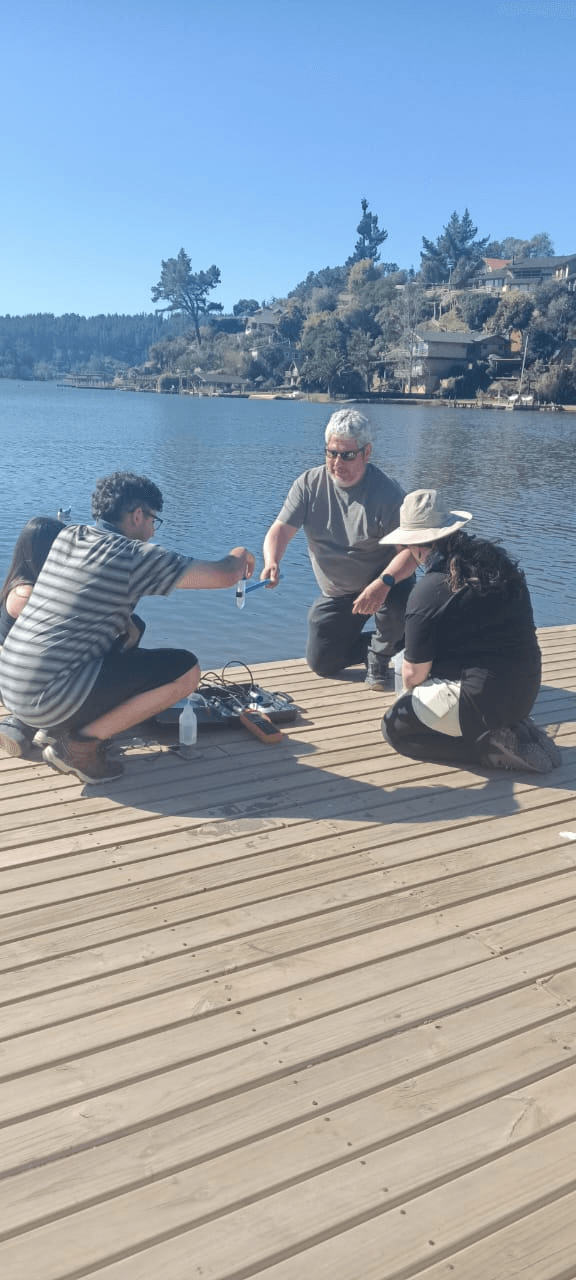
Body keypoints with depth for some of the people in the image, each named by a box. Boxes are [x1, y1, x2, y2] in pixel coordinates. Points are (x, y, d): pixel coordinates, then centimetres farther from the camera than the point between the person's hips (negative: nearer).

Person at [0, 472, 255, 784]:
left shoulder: (67, 536, 11)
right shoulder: (134, 556, -11)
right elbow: (223, 576, -7)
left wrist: (125, 621, 14)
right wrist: (239, 555, 16)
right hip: (50, 698, -8)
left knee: (125, 637, 28)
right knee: (186, 670, -6)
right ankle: (80, 744, -4)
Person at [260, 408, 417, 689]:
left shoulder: (387, 492, -21)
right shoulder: (309, 484, -8)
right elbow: (280, 529, -14)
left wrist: (384, 583, -45)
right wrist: (272, 562, -36)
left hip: (381, 584, -4)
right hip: (335, 594, 4)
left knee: (398, 604, -38)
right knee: (321, 663, 2)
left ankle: (379, 655, -3)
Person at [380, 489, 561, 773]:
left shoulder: (426, 593, -17)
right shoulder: (496, 560, 4)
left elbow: (414, 673, -9)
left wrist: (411, 695, 14)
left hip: (481, 698, -8)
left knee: (394, 727, 9)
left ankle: (491, 747, -4)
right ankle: (511, 728, 10)